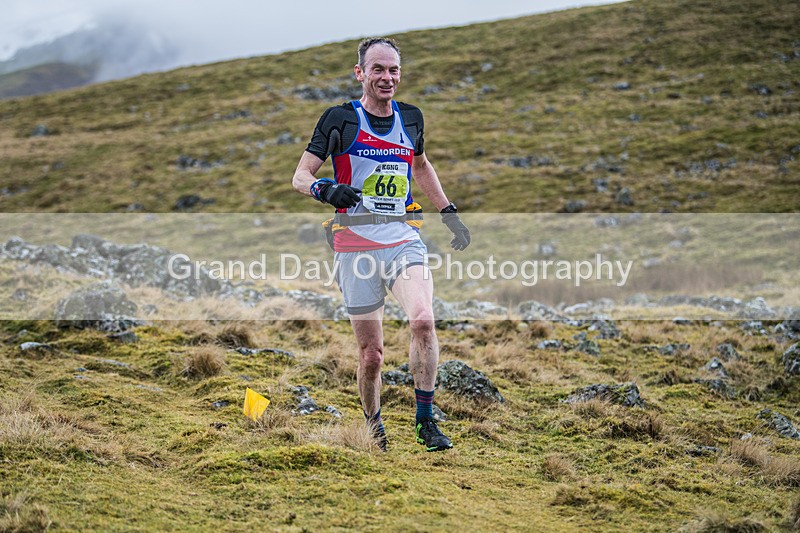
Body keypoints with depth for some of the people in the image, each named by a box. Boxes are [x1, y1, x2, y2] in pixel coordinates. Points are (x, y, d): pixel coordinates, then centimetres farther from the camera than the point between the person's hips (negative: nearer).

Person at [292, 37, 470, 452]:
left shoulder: (410, 118, 12)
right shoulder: (340, 119, 0)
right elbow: (300, 176, 0)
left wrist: (449, 213, 27)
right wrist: (326, 190, -22)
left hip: (404, 240, 2)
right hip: (356, 245, -2)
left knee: (422, 320, -24)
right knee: (371, 353, 0)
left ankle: (425, 421, -13)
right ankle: (374, 428, 25)